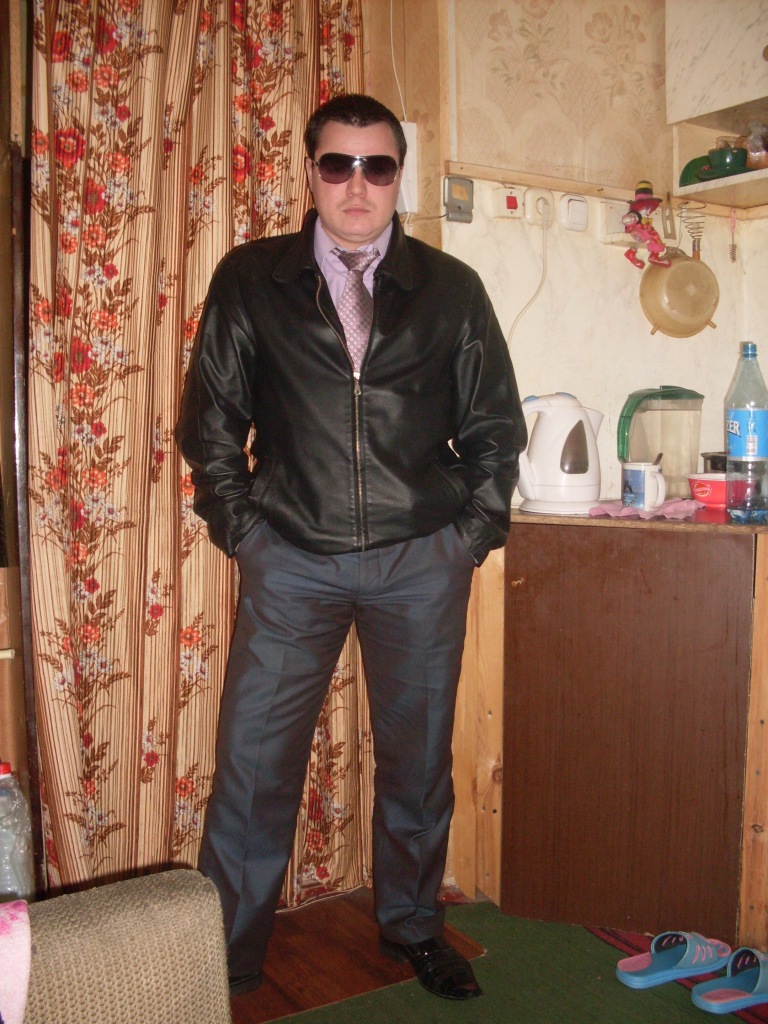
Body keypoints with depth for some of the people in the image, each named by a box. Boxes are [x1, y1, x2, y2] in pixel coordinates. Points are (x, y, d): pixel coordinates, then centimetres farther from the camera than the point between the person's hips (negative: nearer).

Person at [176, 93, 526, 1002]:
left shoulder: (451, 289, 7)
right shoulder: (248, 280, 5)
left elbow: (495, 425, 12)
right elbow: (209, 418, 8)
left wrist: (472, 533, 3)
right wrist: (240, 528, 0)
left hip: (423, 562, 1)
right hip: (291, 558, -1)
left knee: (416, 756, 12)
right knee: (252, 761, 1)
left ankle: (413, 927, 34)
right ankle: (224, 953, 19)